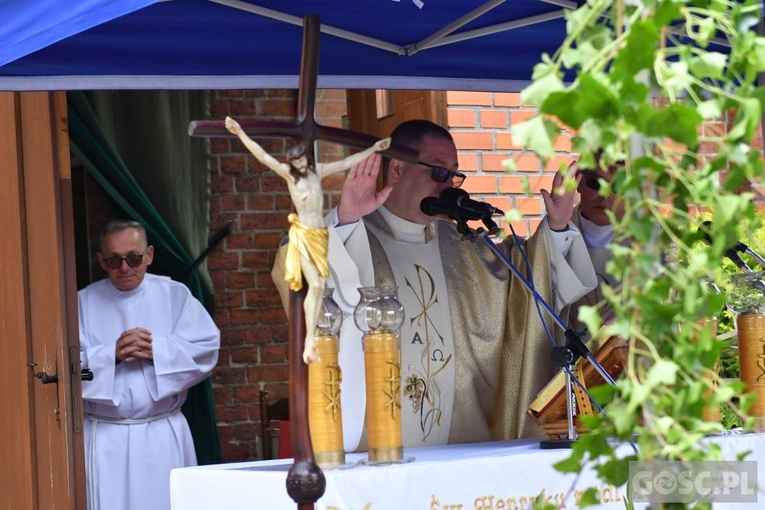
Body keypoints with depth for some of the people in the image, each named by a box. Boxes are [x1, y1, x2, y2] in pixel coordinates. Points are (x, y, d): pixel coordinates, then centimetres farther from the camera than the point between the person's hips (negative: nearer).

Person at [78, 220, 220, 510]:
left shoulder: (175, 296, 5)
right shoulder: (83, 302, 4)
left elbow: (207, 348, -5)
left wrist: (156, 350, -16)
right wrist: (111, 353, -18)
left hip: (163, 435, 0)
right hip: (105, 440, 0)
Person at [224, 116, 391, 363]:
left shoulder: (318, 170, 9)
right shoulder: (289, 174, -3)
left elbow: (348, 162, 17)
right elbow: (263, 156, -13)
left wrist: (373, 148, 21)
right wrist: (240, 133, -23)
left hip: (320, 234, 5)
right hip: (302, 234, -5)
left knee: (320, 287, 1)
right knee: (314, 285, -15)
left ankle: (310, 338, 6)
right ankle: (309, 341, -14)